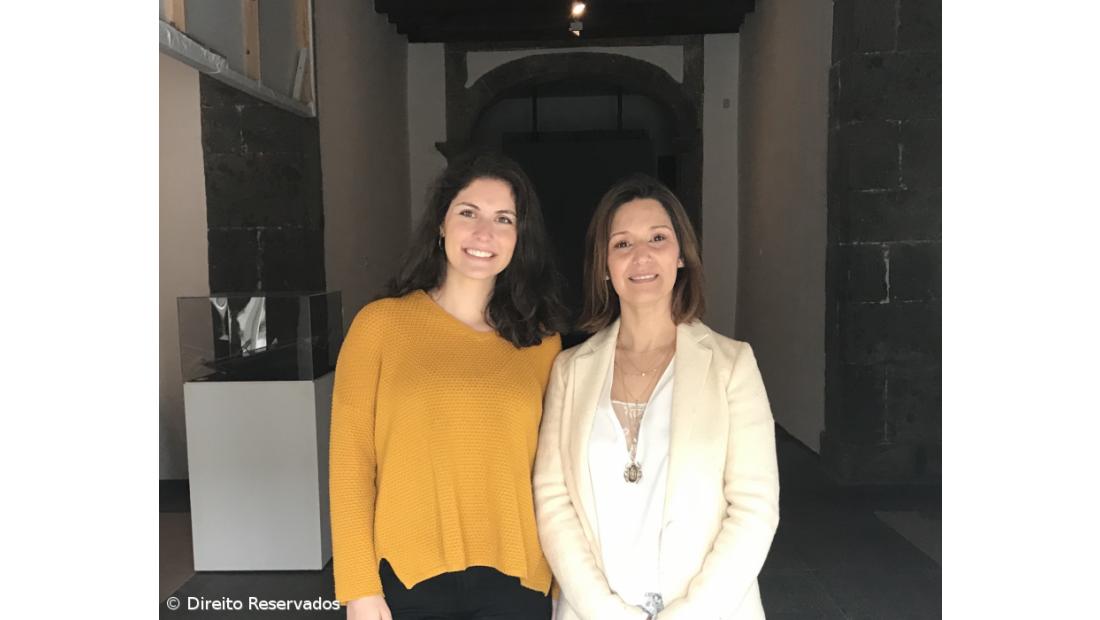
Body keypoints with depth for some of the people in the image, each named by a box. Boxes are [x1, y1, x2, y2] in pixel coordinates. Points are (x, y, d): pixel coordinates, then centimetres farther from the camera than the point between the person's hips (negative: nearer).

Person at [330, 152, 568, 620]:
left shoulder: (541, 341, 2)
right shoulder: (380, 323, -5)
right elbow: (350, 459, -5)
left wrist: (560, 582, 7)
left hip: (516, 579, 2)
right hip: (407, 578, -2)